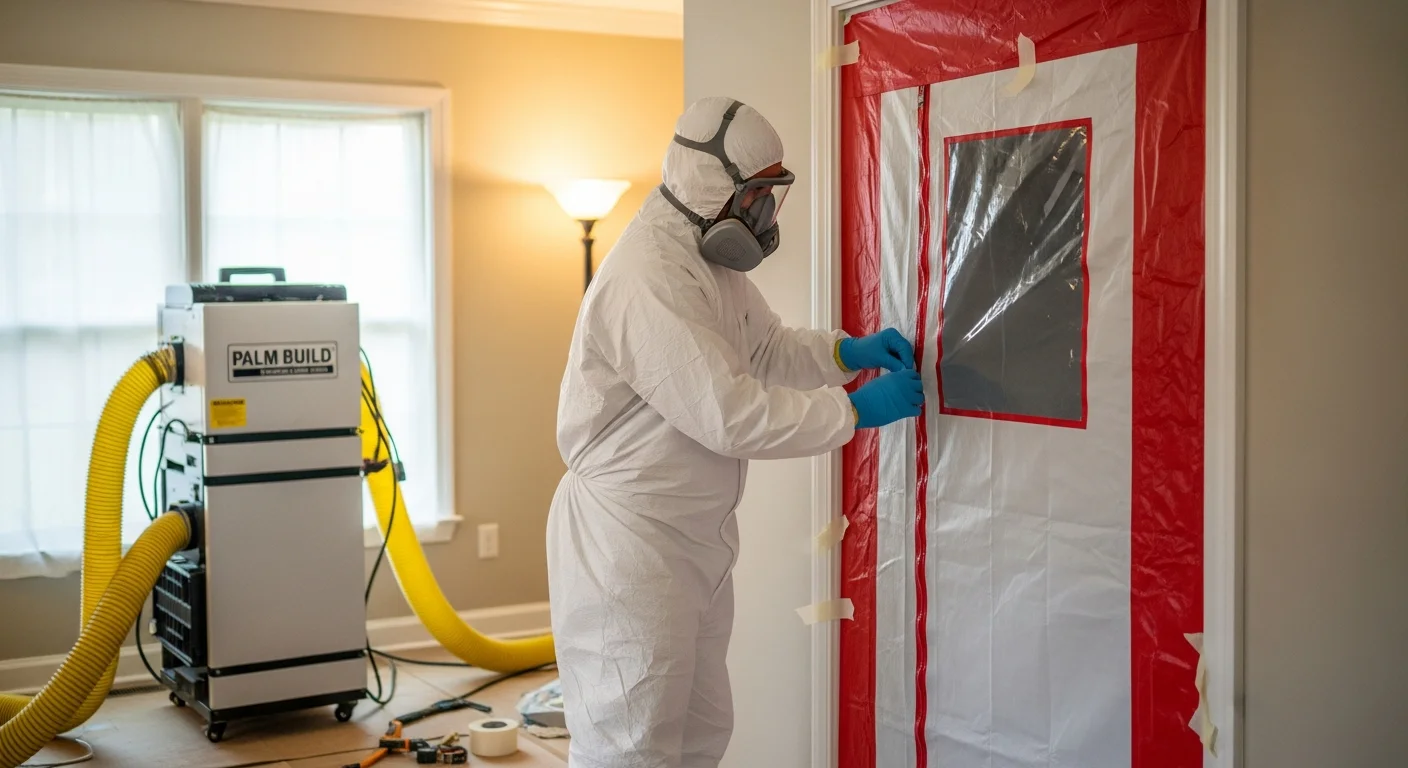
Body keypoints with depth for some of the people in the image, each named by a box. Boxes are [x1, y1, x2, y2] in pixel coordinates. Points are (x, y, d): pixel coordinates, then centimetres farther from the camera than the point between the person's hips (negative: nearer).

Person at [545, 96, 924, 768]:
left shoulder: (712, 260, 10)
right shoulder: (648, 282, -25)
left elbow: (769, 348, 21)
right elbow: (733, 415, -28)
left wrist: (848, 352, 3)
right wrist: (855, 410, -19)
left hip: (696, 537, 10)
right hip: (628, 542, -10)